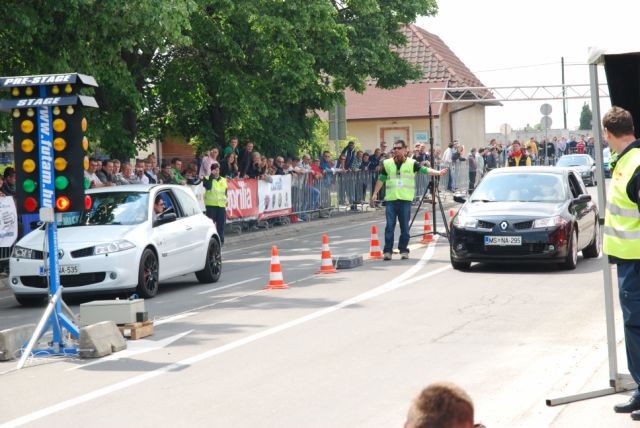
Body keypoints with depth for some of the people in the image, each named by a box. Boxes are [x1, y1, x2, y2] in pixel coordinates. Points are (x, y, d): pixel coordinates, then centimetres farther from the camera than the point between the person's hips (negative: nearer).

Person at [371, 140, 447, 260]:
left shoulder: (412, 163, 4)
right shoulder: (387, 163, 10)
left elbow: (425, 170, -6)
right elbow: (381, 179, 18)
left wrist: (438, 172, -22)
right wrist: (375, 193, 14)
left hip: (405, 199, -1)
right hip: (391, 199, 1)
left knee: (405, 226, 1)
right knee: (390, 225, -4)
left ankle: (403, 250, 11)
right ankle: (387, 250, -1)